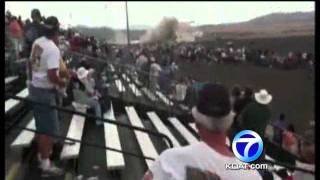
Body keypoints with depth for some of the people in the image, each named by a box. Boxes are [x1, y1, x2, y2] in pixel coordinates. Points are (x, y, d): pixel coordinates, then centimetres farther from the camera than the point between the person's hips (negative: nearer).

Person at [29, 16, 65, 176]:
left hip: (34, 87, 9)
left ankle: (42, 156, 36)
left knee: (41, 127, 21)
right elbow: (52, 76, -26)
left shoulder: (37, 42, 3)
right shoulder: (53, 49, -22)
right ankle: (46, 165, 8)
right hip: (45, 92, -9)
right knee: (48, 129, 0)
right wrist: (62, 82, -8)